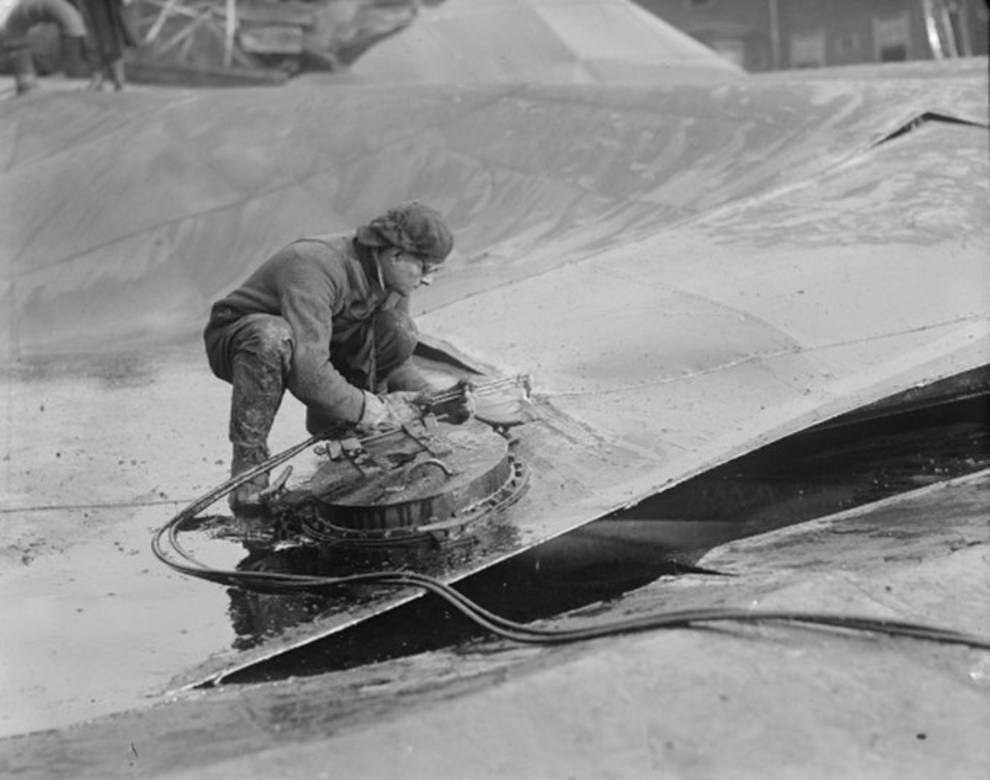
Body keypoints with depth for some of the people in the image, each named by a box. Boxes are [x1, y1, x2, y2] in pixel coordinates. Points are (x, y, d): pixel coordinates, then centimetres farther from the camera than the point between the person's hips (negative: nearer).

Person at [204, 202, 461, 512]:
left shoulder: (391, 280, -9)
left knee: (400, 333, -15)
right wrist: (373, 410, -35)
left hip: (311, 345, 6)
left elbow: (395, 362, 3)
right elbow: (307, 371, -43)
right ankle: (248, 472, -28)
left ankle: (333, 424, 3)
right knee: (273, 337, -43)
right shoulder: (316, 267, -36)